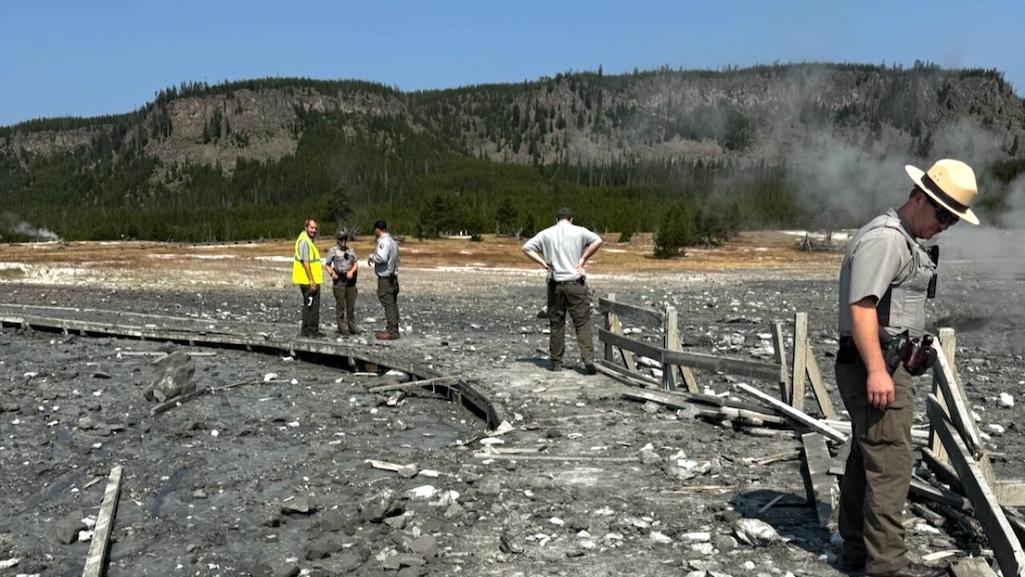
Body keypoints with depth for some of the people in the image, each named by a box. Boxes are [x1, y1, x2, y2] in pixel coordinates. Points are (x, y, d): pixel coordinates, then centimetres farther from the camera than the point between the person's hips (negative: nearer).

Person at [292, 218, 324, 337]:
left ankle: (306, 330, 23)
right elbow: (305, 262, -22)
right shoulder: (304, 241, -17)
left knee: (308, 305, 16)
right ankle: (312, 330, 1)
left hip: (309, 281, 11)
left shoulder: (308, 240, 16)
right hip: (310, 281, -11)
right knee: (313, 305, -4)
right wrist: (312, 281, -23)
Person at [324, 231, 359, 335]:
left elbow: (355, 265, 11)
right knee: (340, 305, -3)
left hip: (350, 279, 4)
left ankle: (351, 327, 14)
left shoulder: (351, 251, 13)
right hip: (339, 280, -4)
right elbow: (327, 265, 1)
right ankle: (342, 328, 2)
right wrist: (331, 273, -16)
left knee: (351, 305, 5)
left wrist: (351, 271, -8)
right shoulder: (333, 251, 1)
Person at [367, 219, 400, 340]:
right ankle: (393, 329, 19)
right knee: (392, 304, 13)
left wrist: (372, 257, -10)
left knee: (388, 304, -7)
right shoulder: (392, 241, 16)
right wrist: (374, 258, 15)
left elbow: (382, 257, -28)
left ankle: (391, 331, -6)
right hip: (393, 276, 10)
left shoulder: (384, 241, -15)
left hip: (385, 278, -10)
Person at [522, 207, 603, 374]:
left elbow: (526, 248, 6)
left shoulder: (546, 234, 7)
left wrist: (542, 262, 4)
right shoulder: (579, 231, 1)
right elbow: (597, 241, -12)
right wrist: (583, 259, -6)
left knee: (556, 324, 10)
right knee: (582, 323, 1)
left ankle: (556, 362, 14)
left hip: (555, 284, 2)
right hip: (576, 284, -2)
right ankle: (588, 359, -10)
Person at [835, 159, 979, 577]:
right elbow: (861, 306, -24)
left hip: (888, 364, 11)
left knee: (866, 458, 15)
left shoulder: (907, 240, 20)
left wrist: (911, 354, 29)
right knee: (891, 463, -7)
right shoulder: (884, 238, -15)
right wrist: (876, 369, -28)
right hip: (877, 368, -11)